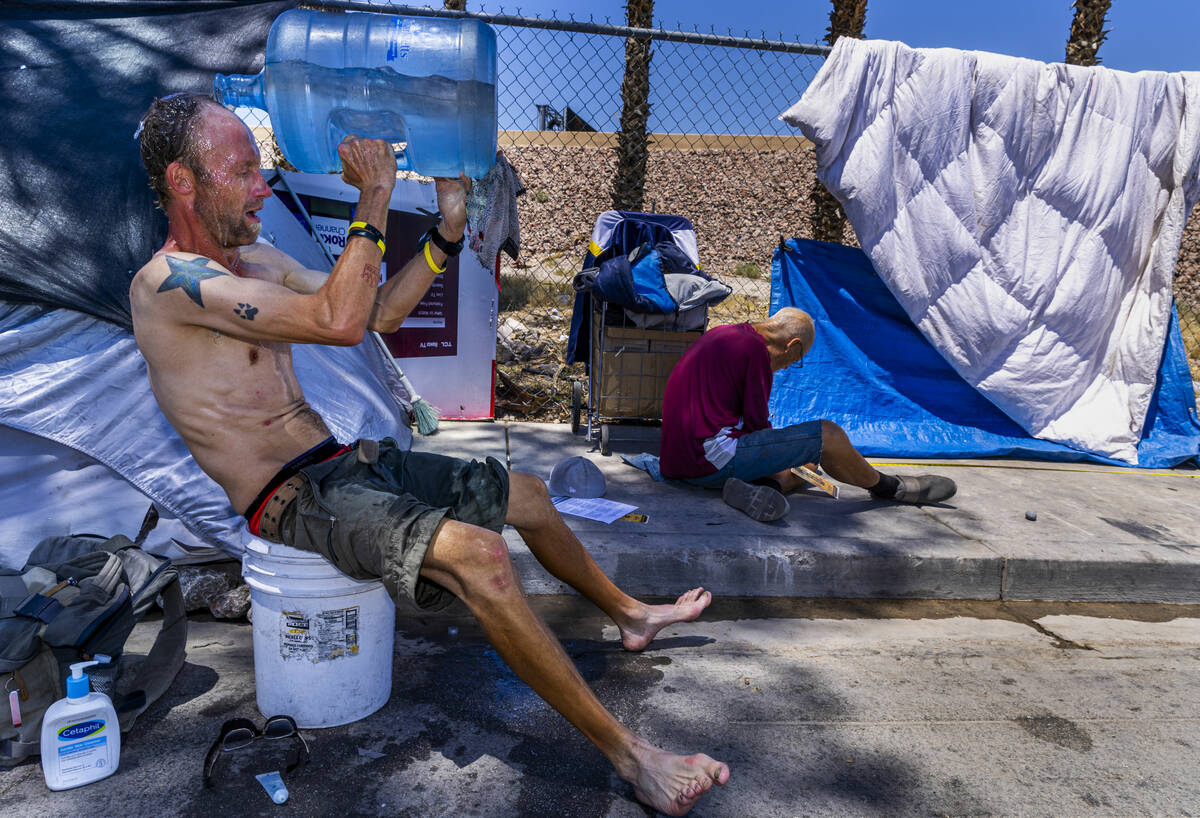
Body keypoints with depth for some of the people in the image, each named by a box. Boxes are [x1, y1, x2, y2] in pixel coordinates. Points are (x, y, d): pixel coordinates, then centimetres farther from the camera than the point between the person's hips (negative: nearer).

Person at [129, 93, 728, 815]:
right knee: (477, 554, -32)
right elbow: (339, 322, -27)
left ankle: (628, 612, 35)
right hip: (293, 500, -9)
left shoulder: (255, 260, 13)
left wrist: (449, 229, 6)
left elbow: (379, 314, 15)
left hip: (344, 459, 9)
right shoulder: (168, 283, -16)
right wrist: (374, 200, -19)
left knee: (526, 494, 13)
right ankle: (629, 755, -19)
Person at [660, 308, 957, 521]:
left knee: (805, 465, 15)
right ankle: (888, 487, 17)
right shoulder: (755, 350, -12)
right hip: (713, 457, -10)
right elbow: (756, 422, -10)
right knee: (828, 435, -6)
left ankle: (753, 488, -15)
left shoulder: (719, 335, 18)